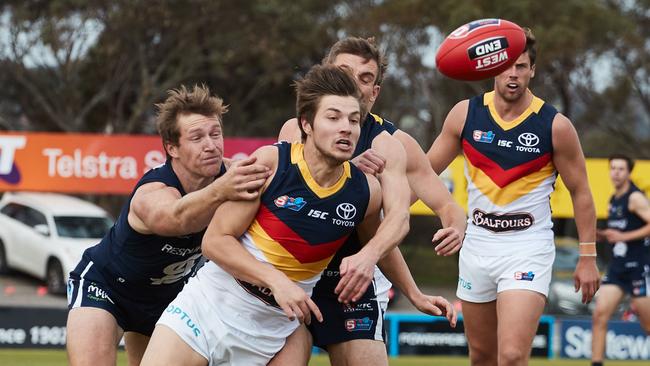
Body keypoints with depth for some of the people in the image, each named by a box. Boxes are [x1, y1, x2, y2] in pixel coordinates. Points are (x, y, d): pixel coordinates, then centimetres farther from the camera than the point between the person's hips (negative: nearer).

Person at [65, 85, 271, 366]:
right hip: (104, 285, -6)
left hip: (165, 295, 6)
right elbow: (174, 218, -64)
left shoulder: (229, 174, -20)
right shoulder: (152, 192, -38)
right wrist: (219, 192, -82)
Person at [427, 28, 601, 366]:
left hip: (528, 249, -4)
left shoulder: (555, 126, -10)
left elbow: (580, 192, 0)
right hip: (477, 245, 4)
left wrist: (588, 257, -1)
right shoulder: (465, 114, -3)